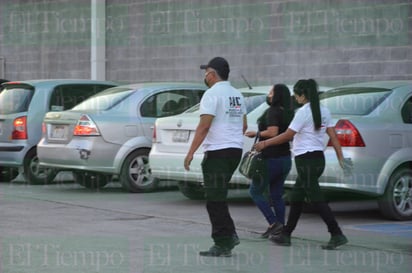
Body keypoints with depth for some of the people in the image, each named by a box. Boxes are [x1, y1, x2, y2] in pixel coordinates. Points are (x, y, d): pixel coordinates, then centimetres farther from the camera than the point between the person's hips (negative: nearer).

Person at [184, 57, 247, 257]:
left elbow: (204, 126, -17)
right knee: (218, 197, 18)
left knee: (215, 200, -5)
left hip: (218, 151, -9)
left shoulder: (212, 94, -11)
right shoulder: (237, 94, 15)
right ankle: (229, 235, 13)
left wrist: (190, 153, -15)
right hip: (236, 150, 9)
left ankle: (223, 244, -6)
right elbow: (244, 125, 20)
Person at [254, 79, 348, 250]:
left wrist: (265, 143, -1)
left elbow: (287, 135, -10)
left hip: (306, 160, -9)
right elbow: (333, 136, 6)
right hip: (318, 158, 9)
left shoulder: (304, 112, -14)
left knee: (316, 200, -8)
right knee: (296, 197, 16)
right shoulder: (323, 111, 9)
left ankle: (337, 235, -13)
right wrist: (341, 157, 6)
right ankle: (285, 235, 21)